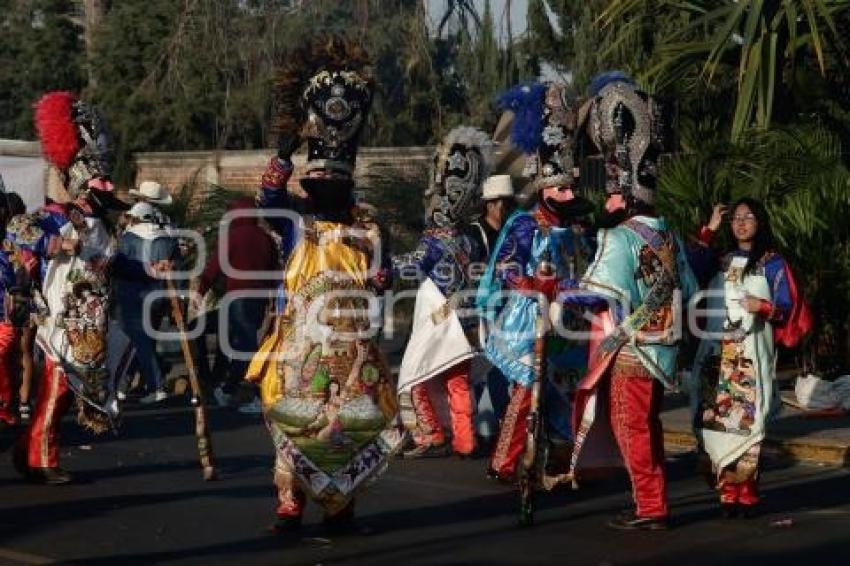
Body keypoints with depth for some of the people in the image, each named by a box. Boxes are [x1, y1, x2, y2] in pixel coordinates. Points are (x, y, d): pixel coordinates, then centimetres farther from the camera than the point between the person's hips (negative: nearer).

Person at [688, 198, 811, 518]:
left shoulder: (772, 263, 5)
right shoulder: (721, 261, 16)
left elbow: (788, 308, 3)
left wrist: (764, 307, -17)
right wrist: (709, 230, 7)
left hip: (752, 355, -3)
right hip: (717, 354, 3)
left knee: (748, 421, -10)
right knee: (718, 420, -4)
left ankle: (747, 494, -3)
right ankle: (727, 492, 1)